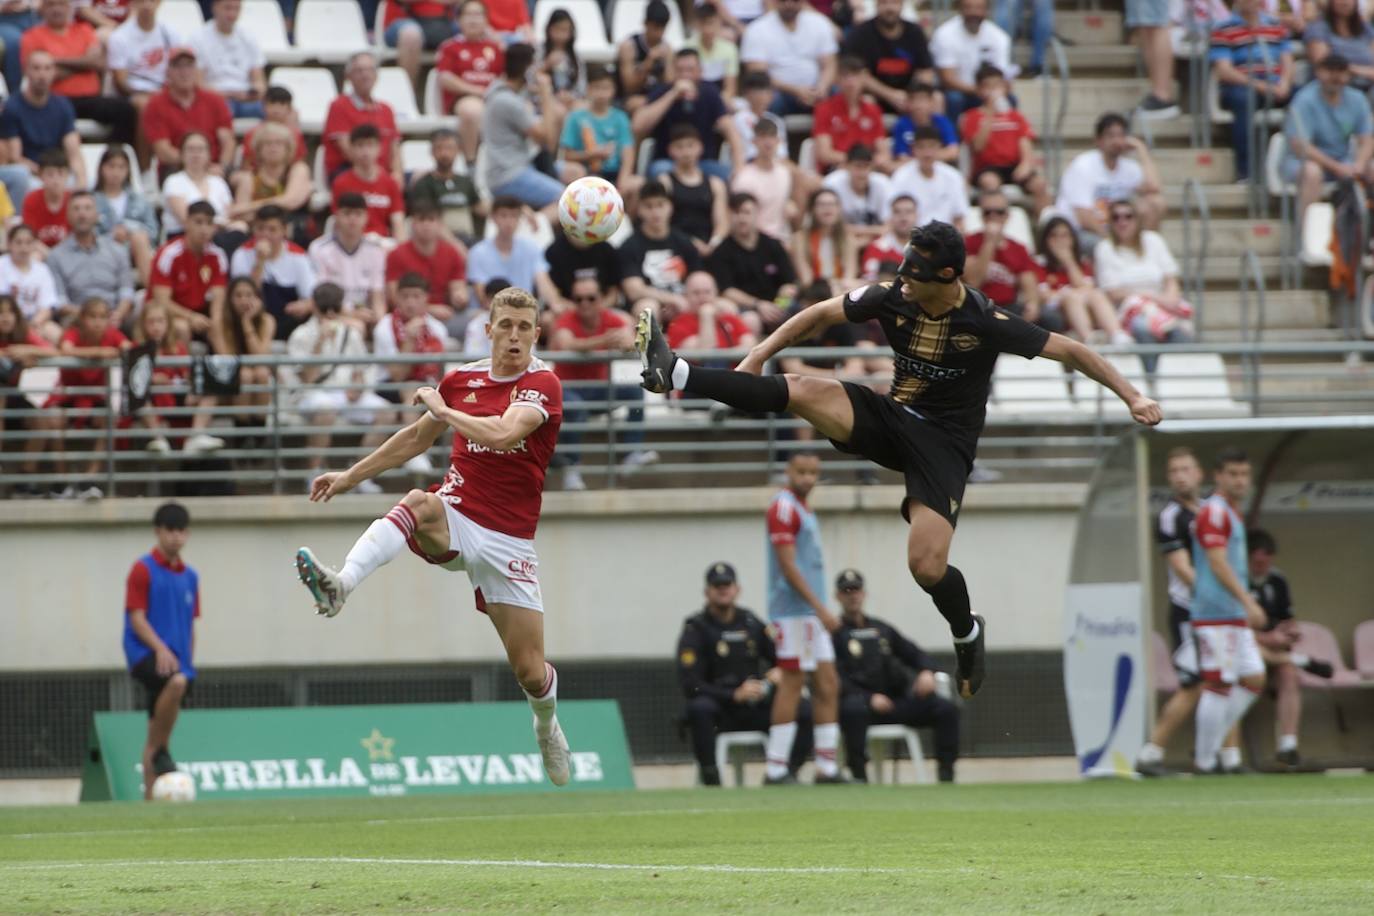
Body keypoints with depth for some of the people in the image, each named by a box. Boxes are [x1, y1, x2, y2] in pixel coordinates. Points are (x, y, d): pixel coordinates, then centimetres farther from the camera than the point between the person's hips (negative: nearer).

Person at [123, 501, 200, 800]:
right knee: (176, 682, -36)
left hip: (176, 658, 7)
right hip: (146, 652, -7)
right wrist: (160, 649, -22)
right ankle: (161, 751, -22)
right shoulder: (143, 570, -3)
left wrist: (189, 665, 18)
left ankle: (150, 797, 9)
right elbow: (137, 618, -9)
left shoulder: (190, 577, 15)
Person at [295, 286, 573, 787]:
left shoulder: (543, 384, -9)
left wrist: (442, 409, -15)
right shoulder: (462, 379, 7)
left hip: (508, 538, -2)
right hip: (455, 518, 2)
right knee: (418, 503, -36)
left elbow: (501, 433, -28)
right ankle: (342, 583, -57)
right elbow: (418, 438, 22)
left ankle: (547, 725, 36)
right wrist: (351, 476, 23)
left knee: (530, 671, -1)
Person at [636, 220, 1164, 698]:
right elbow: (820, 315, 7)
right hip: (892, 418, 4)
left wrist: (1132, 396, -15)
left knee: (927, 567, -19)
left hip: (944, 442, -4)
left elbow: (1069, 351, -11)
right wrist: (759, 355, 5)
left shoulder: (986, 323, -18)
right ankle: (672, 375, -29)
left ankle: (968, 633, 15)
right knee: (804, 391, -23)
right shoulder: (892, 298, -7)